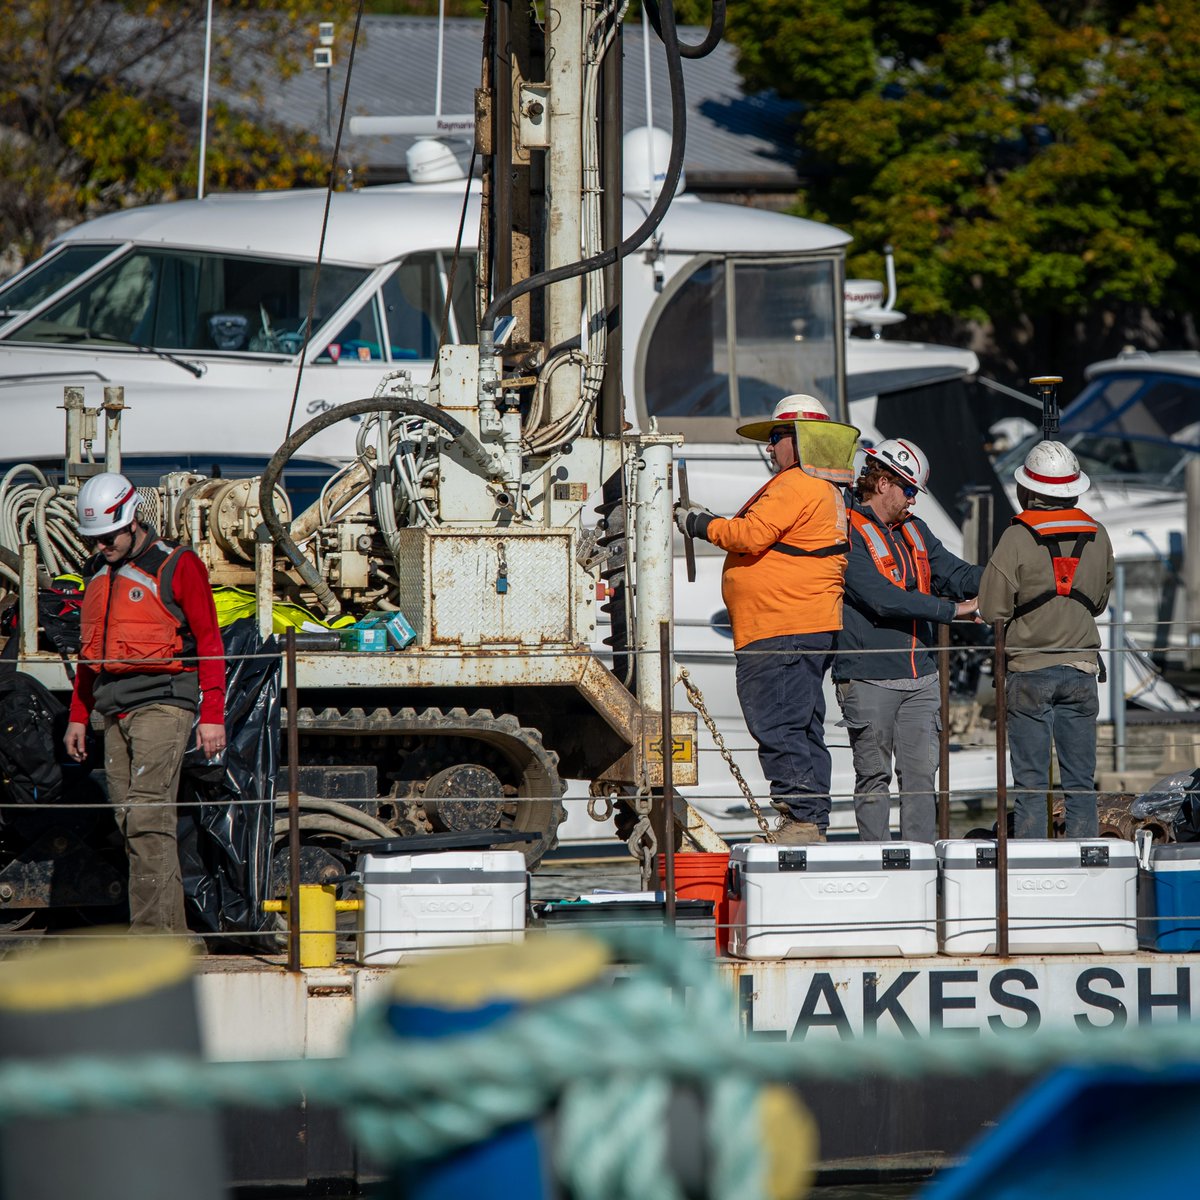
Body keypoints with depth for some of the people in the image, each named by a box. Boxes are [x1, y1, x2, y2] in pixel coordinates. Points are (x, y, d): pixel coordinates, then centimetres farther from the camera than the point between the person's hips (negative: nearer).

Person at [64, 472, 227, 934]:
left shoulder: (177, 567, -3)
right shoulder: (98, 575, 18)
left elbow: (208, 642, -4)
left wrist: (212, 715, -10)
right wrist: (78, 717, 22)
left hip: (162, 702, -7)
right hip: (115, 713, 7)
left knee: (147, 814, -16)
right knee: (131, 822, 3)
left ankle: (150, 928, -19)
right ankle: (173, 932, 6)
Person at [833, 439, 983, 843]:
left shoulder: (914, 531, 17)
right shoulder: (849, 533, -10)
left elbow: (955, 574, 12)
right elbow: (881, 597, -19)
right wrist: (950, 610, -17)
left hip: (920, 677, 7)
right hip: (868, 677, -7)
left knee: (921, 774, 5)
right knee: (874, 777, -1)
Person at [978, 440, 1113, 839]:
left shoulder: (1017, 537, -10)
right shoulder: (1097, 536, 3)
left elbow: (992, 609, -10)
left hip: (1029, 671, -3)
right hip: (1081, 671, 3)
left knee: (1030, 781, 0)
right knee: (1081, 783, 6)